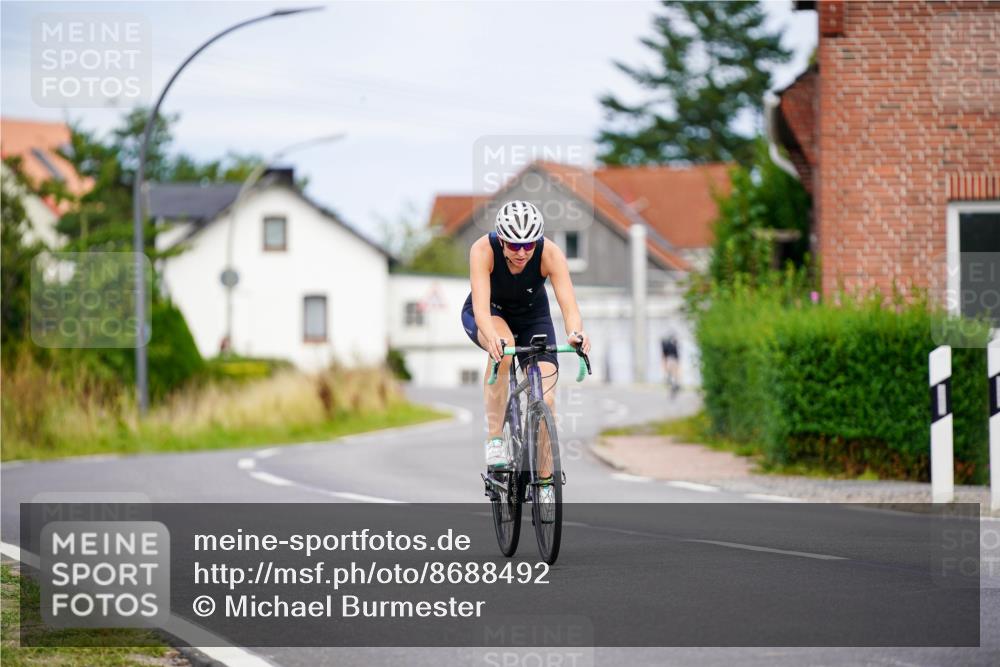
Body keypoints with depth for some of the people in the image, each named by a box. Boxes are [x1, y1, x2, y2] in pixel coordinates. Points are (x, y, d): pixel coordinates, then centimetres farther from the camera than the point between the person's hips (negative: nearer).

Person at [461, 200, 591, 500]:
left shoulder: (550, 254, -30)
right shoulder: (483, 250, -33)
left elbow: (569, 304, -40)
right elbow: (481, 306, -43)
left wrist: (575, 333, -61)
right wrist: (492, 339, -63)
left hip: (532, 316, 2)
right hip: (489, 314, -2)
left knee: (545, 401, -14)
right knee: (503, 346, -39)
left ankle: (545, 480, 7)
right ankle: (494, 438, -27)